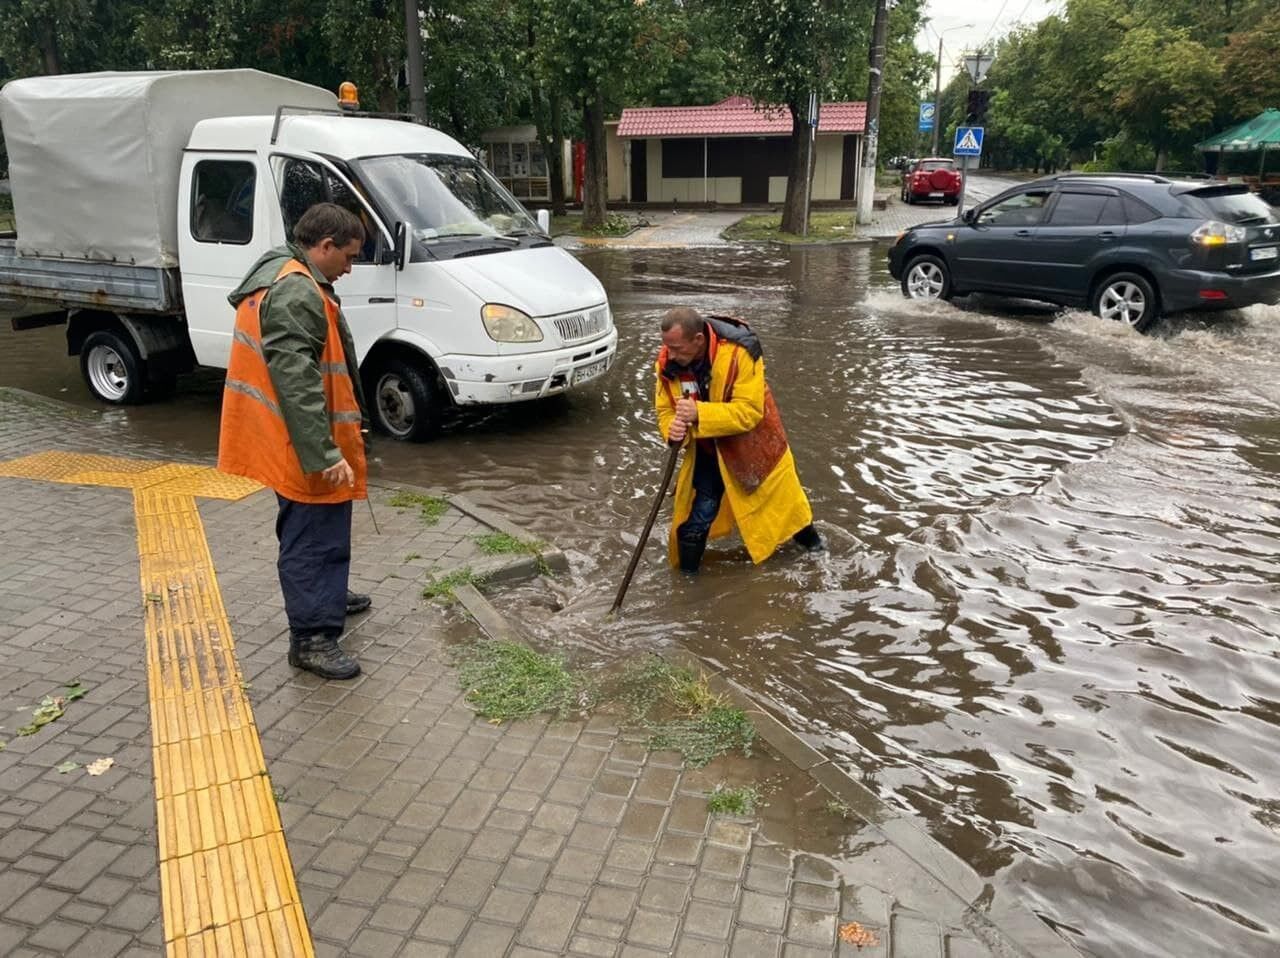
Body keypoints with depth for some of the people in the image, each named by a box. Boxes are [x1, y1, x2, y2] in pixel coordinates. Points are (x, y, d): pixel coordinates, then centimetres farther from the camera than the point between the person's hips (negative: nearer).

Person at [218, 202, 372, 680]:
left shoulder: (282, 280, 16)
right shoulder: (297, 293, -21)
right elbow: (297, 383, -28)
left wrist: (336, 434, 30)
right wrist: (325, 454, -28)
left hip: (292, 443, 11)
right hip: (304, 448, -11)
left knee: (317, 531, 25)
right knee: (313, 537, -3)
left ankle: (327, 596, 42)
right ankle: (312, 637, 5)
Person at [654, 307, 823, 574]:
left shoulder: (738, 353, -33)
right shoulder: (668, 362, -18)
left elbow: (749, 411, -32)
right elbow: (665, 409, -7)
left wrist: (699, 414, -43)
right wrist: (672, 428, -31)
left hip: (752, 446, -2)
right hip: (708, 451, 2)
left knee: (780, 497, 19)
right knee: (696, 517, 0)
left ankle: (807, 537, 49)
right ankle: (687, 576, 19)